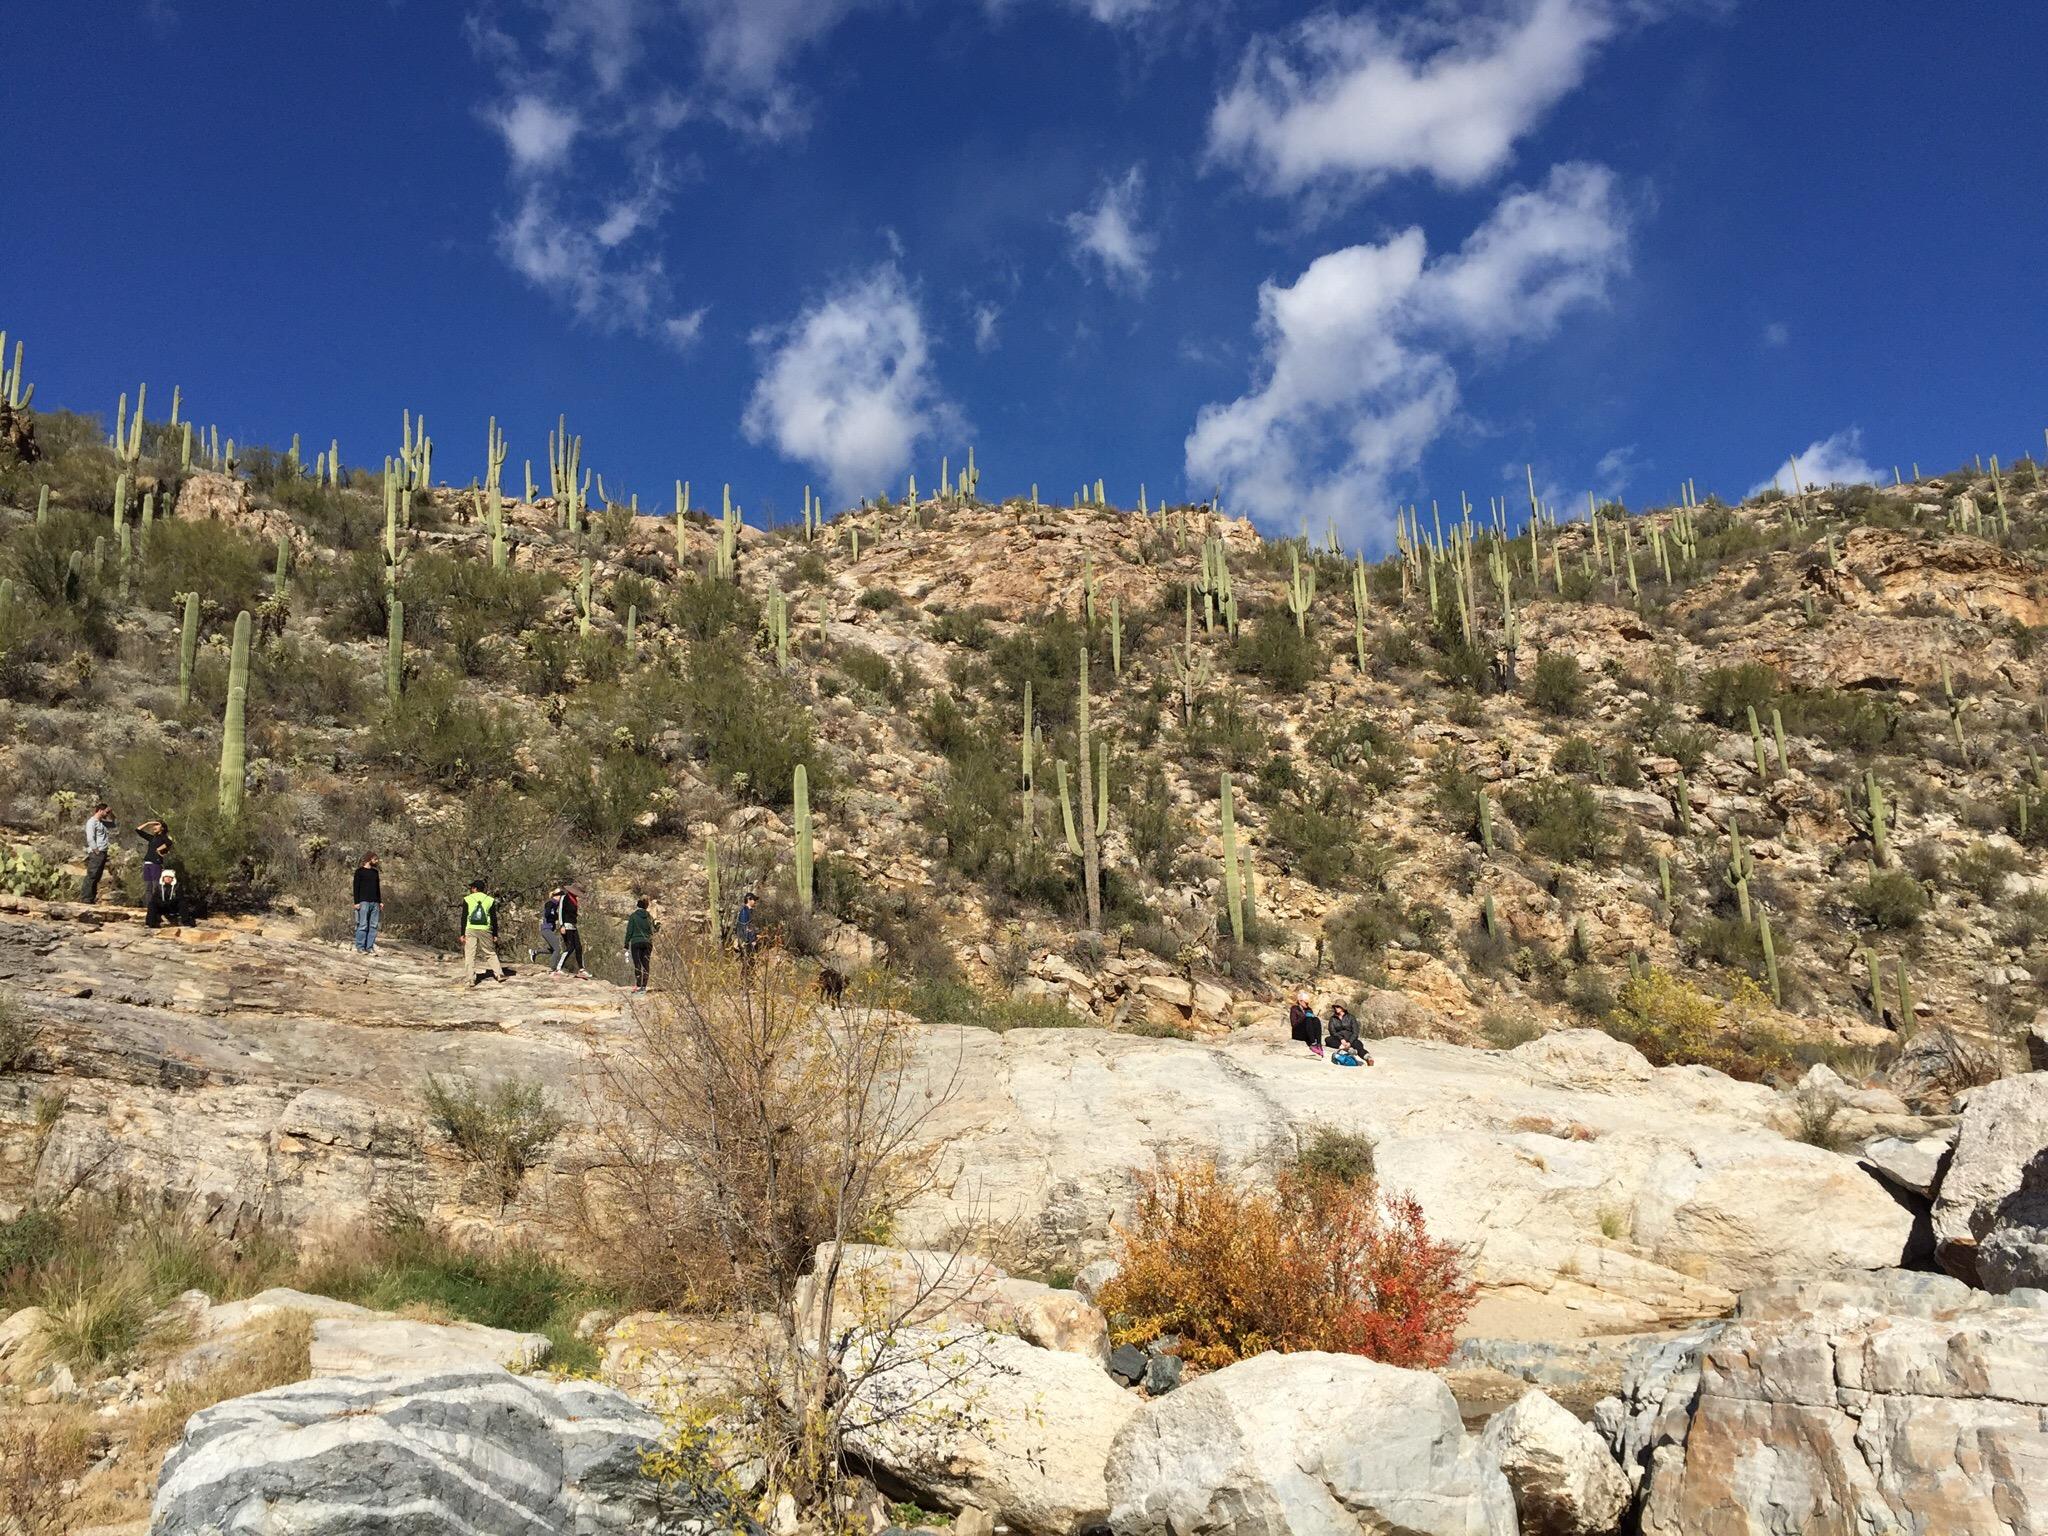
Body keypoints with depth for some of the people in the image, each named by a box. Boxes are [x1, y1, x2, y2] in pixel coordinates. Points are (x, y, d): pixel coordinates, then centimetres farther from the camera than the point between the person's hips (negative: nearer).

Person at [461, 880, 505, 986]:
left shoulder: (467, 899, 1)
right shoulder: (490, 900, 5)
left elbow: (464, 918, -1)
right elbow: (494, 919, 4)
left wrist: (462, 934, 3)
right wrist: (495, 935, 9)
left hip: (470, 930, -1)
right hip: (485, 930, 1)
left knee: (470, 955, 2)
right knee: (491, 953, 13)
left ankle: (471, 979, -2)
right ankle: (499, 974, 9)